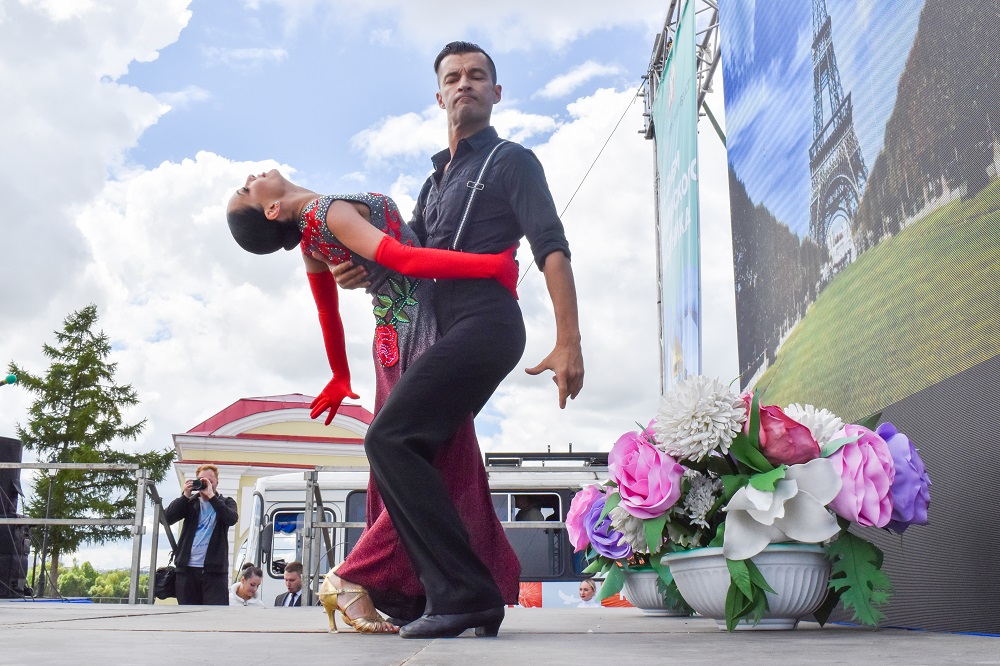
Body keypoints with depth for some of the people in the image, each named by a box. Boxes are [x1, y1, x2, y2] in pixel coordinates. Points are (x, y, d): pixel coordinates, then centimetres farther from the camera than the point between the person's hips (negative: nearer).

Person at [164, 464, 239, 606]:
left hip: (215, 569, -2)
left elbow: (232, 519, -12)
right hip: (187, 568, 2)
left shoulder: (226, 503, 10)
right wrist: (185, 496, -7)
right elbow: (167, 518, 1)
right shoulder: (190, 502, 14)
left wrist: (211, 496, -14)